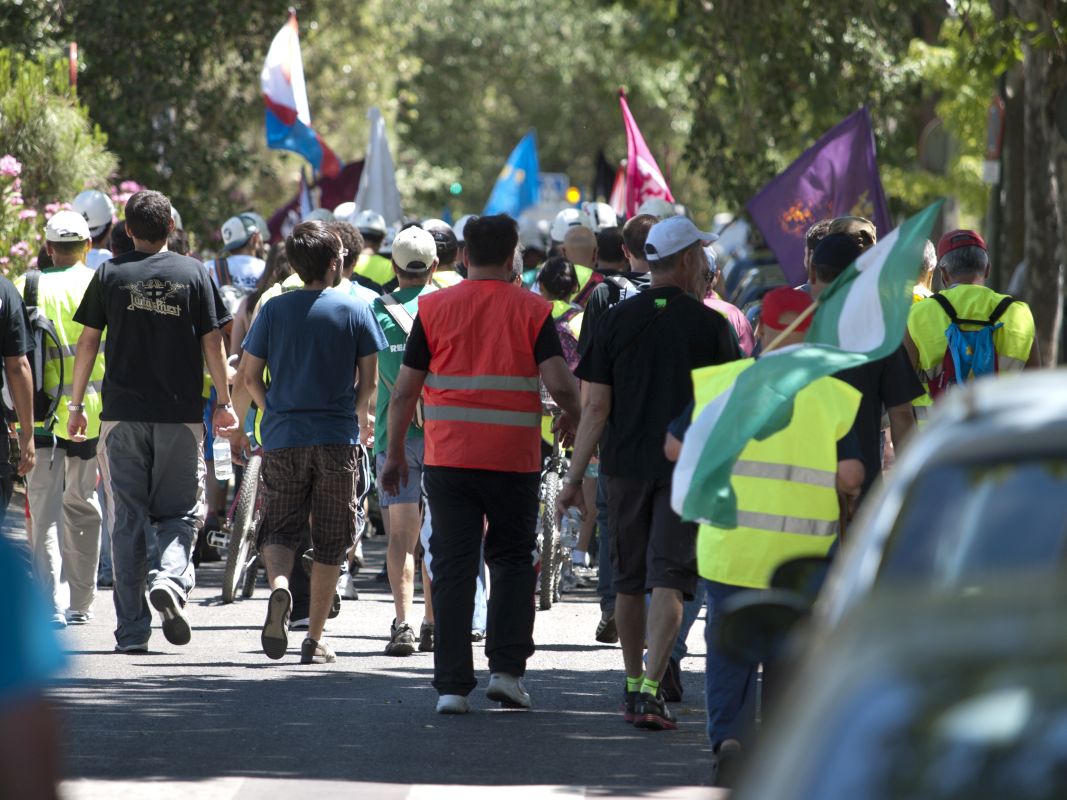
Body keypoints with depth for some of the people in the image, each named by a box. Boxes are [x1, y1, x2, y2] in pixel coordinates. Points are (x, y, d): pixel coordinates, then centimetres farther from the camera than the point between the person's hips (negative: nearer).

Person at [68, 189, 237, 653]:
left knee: (127, 522, 5)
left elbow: (88, 341, 4)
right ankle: (172, 580, -19)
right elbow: (212, 344, 0)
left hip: (123, 414, 1)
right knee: (181, 512, 10)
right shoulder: (194, 274, 1)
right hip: (181, 414, -1)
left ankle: (132, 630, 3)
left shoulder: (111, 275, 3)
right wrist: (224, 403, 8)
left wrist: (76, 405, 11)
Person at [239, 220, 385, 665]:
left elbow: (250, 375, 3)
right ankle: (315, 639, 7)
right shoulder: (355, 310, -2)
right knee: (330, 542, 8)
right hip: (337, 439, -1)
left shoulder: (274, 310, 2)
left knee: (278, 530, 10)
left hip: (282, 438, 1)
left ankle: (279, 584, -23)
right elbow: (368, 379, -1)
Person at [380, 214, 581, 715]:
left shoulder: (434, 308, 2)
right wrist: (571, 417, 11)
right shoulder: (531, 310, -1)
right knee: (512, 559, 15)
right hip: (514, 461, -1)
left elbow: (404, 392, 2)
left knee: (453, 568, 3)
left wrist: (394, 453, 12)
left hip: (448, 460, 1)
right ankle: (506, 668, 5)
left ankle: (453, 686, -1)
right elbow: (560, 383, -10)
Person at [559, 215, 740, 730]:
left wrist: (575, 476, 1)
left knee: (629, 579, 15)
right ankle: (650, 690, -18)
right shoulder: (710, 324, -4)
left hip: (625, 464, 2)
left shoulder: (616, 320, 1)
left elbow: (595, 406, -3)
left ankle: (633, 685, 24)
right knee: (668, 577, -6)